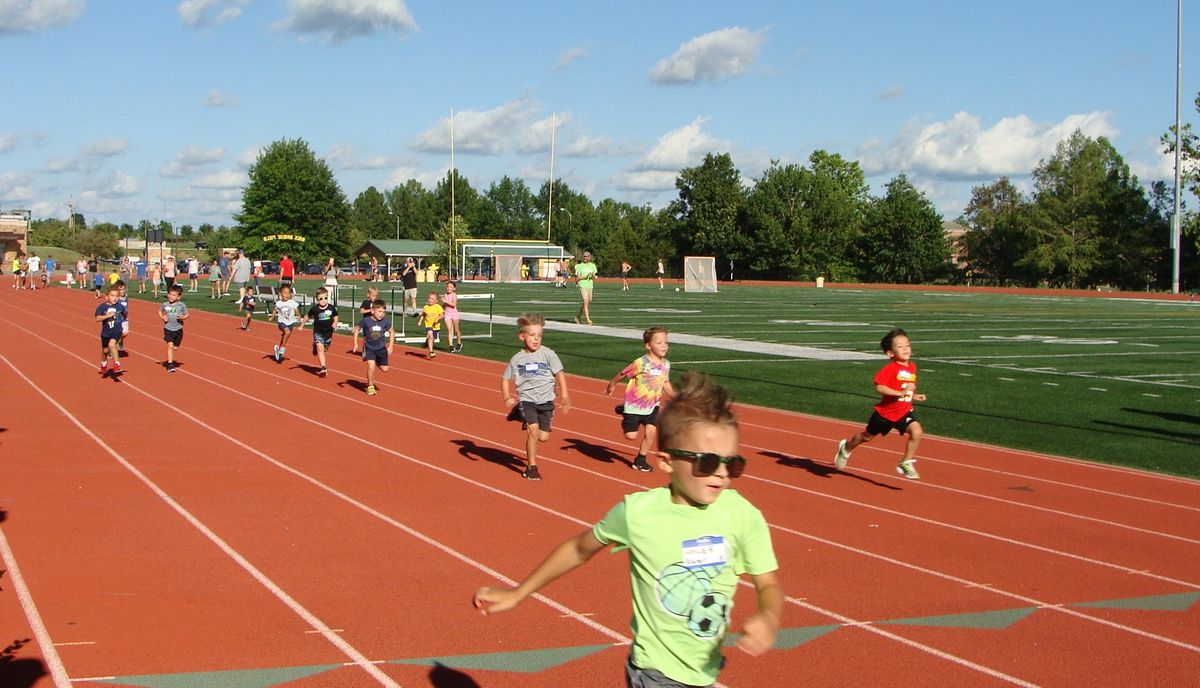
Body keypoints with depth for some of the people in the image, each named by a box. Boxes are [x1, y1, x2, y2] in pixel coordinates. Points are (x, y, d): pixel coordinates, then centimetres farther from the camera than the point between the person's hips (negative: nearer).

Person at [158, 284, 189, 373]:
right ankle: (170, 364, -8)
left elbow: (187, 315, 3)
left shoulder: (182, 305, -6)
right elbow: (160, 311, 15)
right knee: (170, 345, -13)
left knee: (175, 347, 10)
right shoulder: (165, 304, -3)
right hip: (168, 328, -1)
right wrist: (162, 317, -4)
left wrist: (182, 317, -18)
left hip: (178, 329, 1)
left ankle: (170, 358, 44)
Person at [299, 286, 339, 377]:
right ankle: (323, 368, -20)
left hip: (328, 333, 2)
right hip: (318, 332, -2)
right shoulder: (314, 308, -10)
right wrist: (302, 325, 15)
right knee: (320, 348, -17)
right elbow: (307, 316, 8)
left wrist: (335, 323, -10)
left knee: (323, 350, 15)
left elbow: (335, 316, 10)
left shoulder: (331, 308, -8)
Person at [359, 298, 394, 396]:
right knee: (371, 367, -19)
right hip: (369, 348, -3)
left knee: (384, 369, 7)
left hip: (381, 348, 3)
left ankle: (377, 363, 43)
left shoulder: (385, 322, -12)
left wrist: (390, 346, 1)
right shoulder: (366, 321, -18)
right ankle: (370, 386, 1)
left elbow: (391, 332, 5)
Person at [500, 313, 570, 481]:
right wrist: (507, 398, -6)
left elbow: (559, 374, -4)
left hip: (546, 400, 1)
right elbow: (505, 379, 9)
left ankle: (521, 416, 30)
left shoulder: (547, 354, -6)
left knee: (543, 437, 2)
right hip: (527, 399, -1)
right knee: (533, 431, -18)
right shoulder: (517, 359, -1)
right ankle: (531, 467, -2)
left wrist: (564, 396, -13)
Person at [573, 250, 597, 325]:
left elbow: (594, 277, 12)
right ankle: (587, 319, -19)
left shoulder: (593, 265, 10)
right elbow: (577, 278, -3)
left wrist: (593, 276, -11)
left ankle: (578, 316, 30)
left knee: (588, 303, 10)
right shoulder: (580, 266, -1)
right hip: (582, 286, -5)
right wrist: (585, 276, -16)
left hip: (590, 286, 5)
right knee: (586, 301, -18)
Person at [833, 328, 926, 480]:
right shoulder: (890, 369, -22)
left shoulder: (912, 367, 2)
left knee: (916, 432, -20)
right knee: (868, 436, 15)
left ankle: (906, 464, -5)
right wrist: (900, 393, -36)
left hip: (904, 411, 4)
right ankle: (846, 448, 46)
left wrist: (914, 396, 4)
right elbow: (879, 387, -33)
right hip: (885, 411, -4)